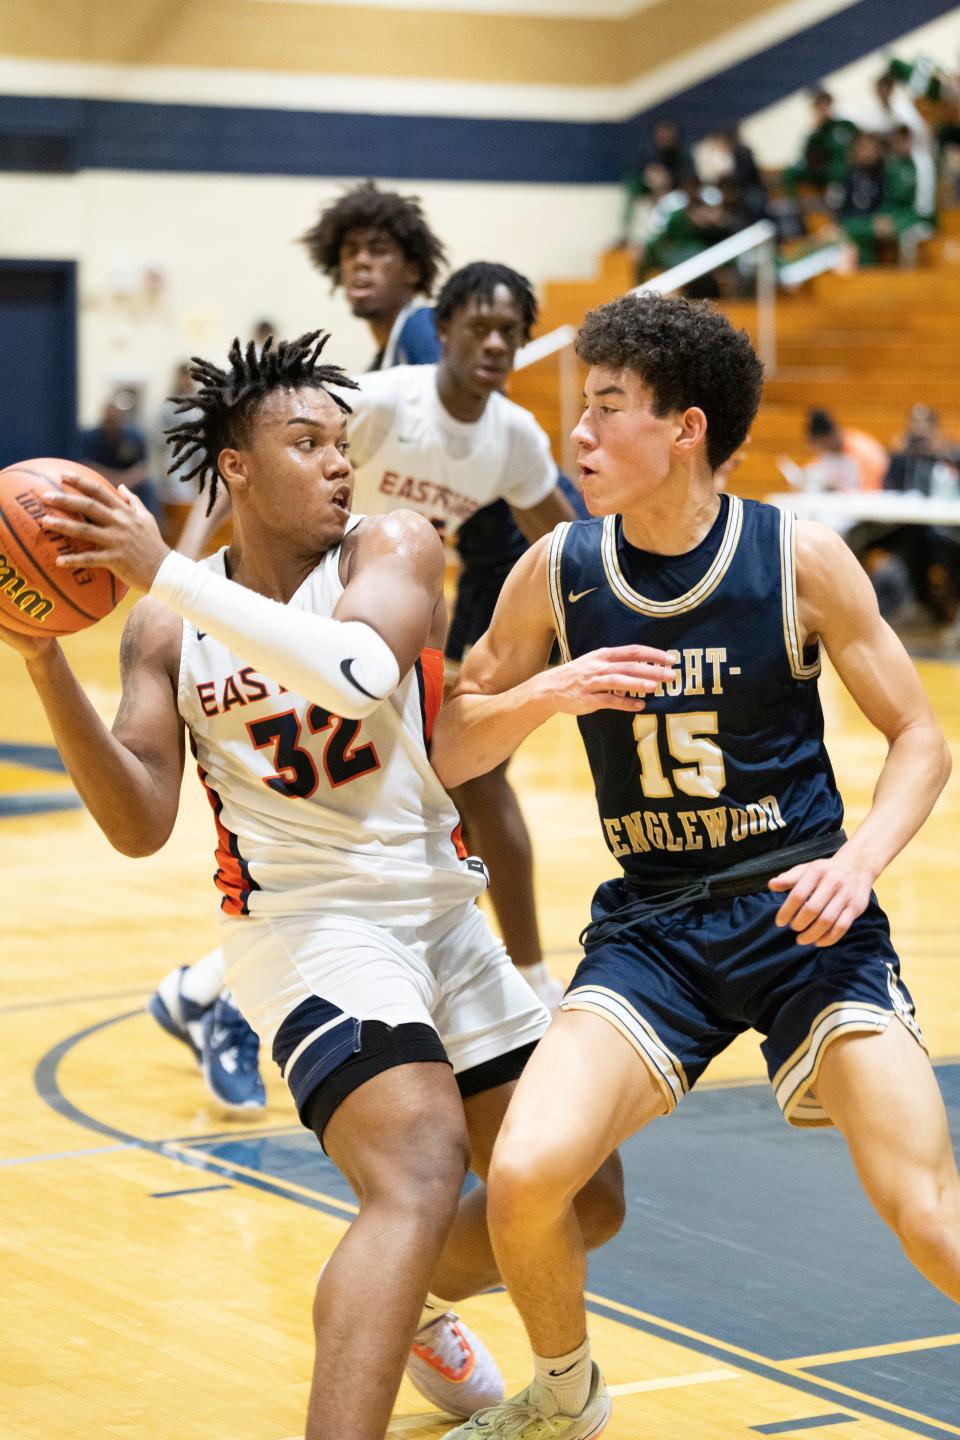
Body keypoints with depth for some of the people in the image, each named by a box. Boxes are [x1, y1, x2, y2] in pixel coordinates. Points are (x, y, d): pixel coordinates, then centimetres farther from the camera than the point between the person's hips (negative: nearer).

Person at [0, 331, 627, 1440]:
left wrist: (169, 573, -32)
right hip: (307, 925, -4)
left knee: (580, 1202, 14)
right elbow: (140, 826, -10)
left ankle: (412, 1309, 43)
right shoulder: (168, 629, -1)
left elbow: (361, 673, -28)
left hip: (445, 918, 4)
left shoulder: (393, 549, -5)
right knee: (420, 1181, -29)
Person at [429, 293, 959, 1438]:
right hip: (650, 925, 2)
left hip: (801, 913, -2)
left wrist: (860, 859, -18)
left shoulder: (798, 557, -8)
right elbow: (449, 752, 6)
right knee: (524, 1175, -17)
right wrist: (547, 695, -15)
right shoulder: (557, 572, -2)